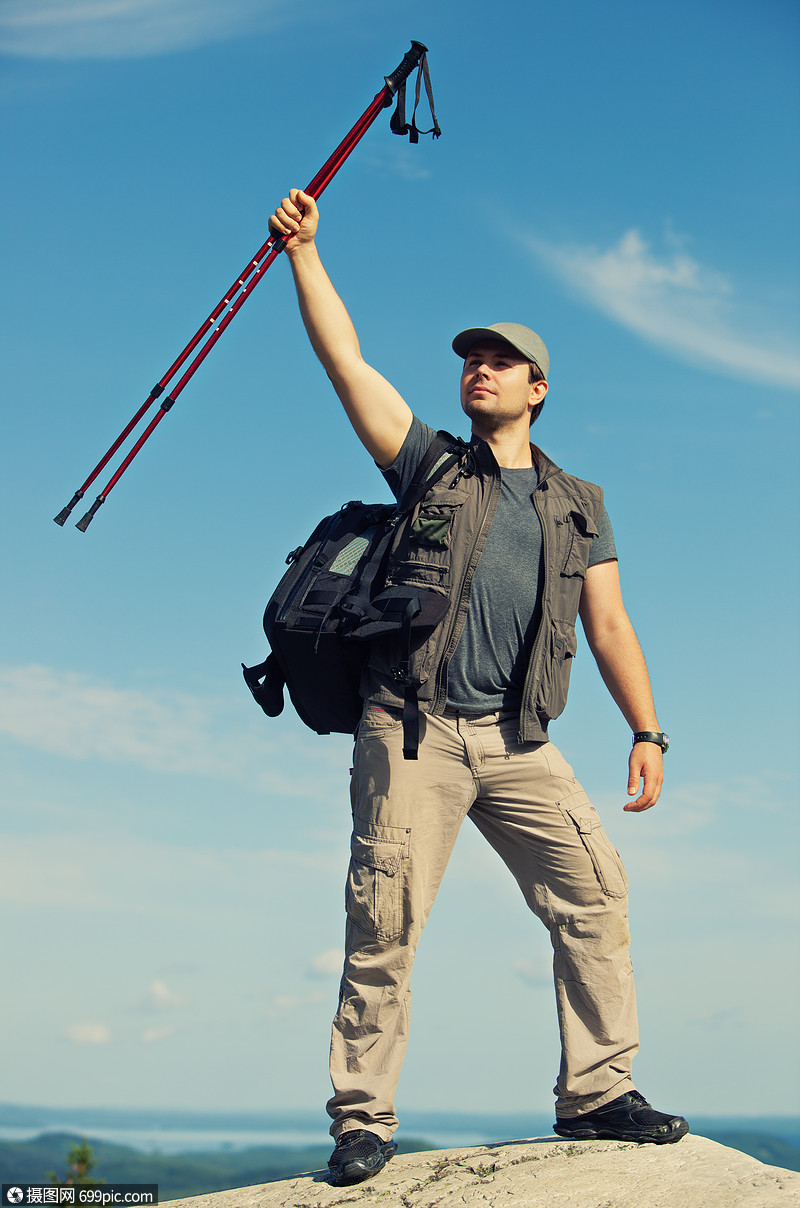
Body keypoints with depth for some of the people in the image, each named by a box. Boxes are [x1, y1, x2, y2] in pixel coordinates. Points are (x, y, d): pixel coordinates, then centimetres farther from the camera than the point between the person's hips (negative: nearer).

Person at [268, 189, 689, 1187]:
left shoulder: (577, 505, 19)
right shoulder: (429, 467, 14)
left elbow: (608, 625, 13)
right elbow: (343, 358, 8)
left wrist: (646, 733, 3)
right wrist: (303, 250, 5)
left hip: (518, 740, 2)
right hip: (412, 729, -2)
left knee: (594, 892, -8)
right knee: (386, 918, -7)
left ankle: (595, 1092, 3)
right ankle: (362, 1118, 2)